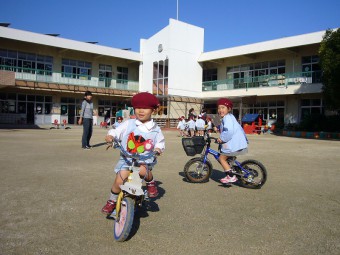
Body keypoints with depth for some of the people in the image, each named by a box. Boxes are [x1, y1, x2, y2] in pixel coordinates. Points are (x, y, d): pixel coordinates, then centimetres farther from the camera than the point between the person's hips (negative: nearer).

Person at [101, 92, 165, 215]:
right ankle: (112, 201, 16)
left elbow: (160, 141, 12)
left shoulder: (155, 129, 2)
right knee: (119, 181, -11)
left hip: (145, 160, -1)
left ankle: (151, 182, 0)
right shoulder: (128, 124, -1)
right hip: (126, 159, 1)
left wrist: (158, 148, -9)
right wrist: (110, 136, -20)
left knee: (142, 169, -35)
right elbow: (116, 131, 1)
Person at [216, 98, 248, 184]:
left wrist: (222, 139, -18)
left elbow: (229, 131, -26)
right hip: (235, 143, 11)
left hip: (234, 144, -11)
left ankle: (231, 176, -3)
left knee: (222, 158, -4)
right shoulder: (229, 117, 19)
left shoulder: (227, 117, -14)